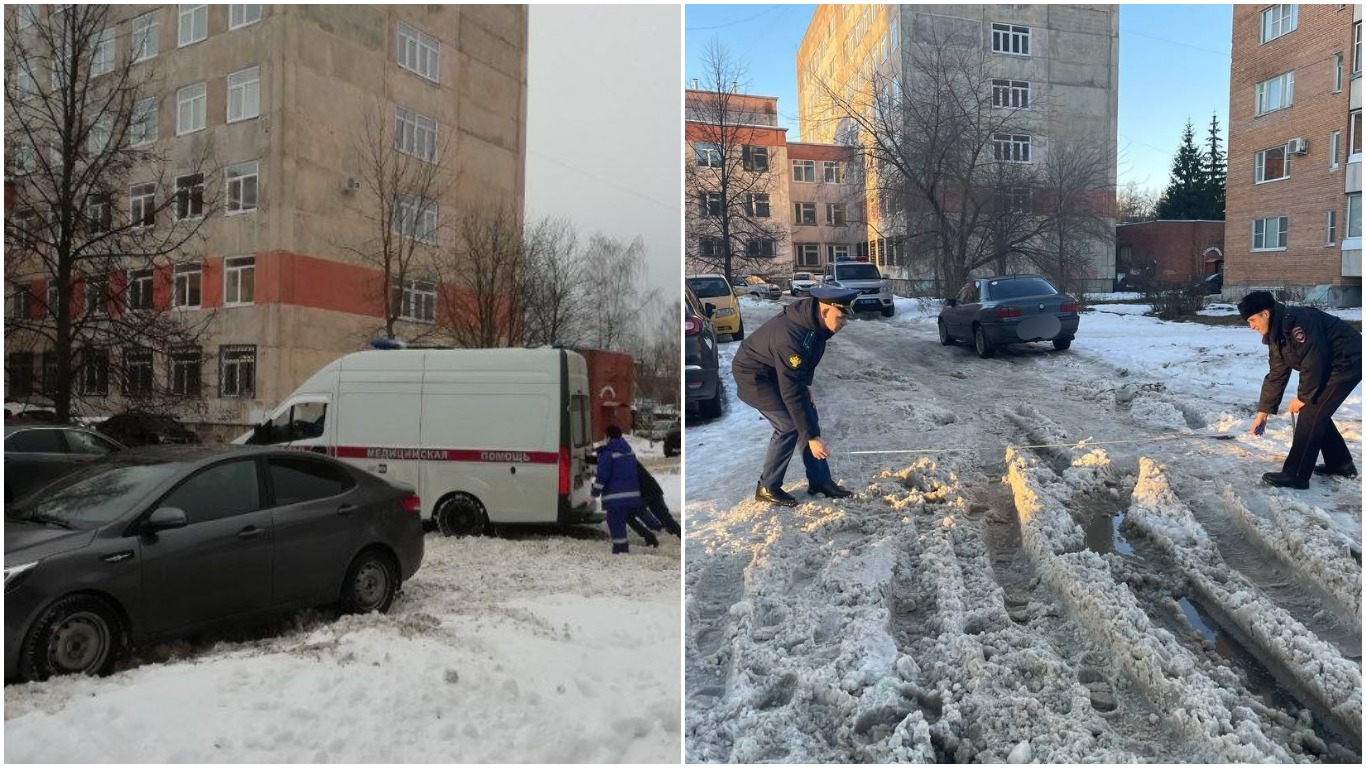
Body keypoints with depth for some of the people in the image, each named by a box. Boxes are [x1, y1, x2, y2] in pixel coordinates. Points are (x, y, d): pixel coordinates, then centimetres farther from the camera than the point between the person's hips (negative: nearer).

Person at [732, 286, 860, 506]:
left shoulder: (814, 319, -13)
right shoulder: (790, 338, -38)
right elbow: (791, 393, -36)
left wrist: (806, 385, 4)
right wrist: (812, 438, -32)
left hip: (780, 371, 9)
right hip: (754, 375, -9)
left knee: (808, 417, 5)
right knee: (789, 426, -13)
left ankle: (820, 481, 16)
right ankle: (767, 488, 2)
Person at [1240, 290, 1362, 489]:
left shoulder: (1296, 320, -24)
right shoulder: (1276, 335, 8)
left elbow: (1313, 361, -26)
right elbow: (1276, 375, 12)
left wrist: (1304, 397, -15)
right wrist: (1263, 411, 10)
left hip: (1348, 361, -10)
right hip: (1332, 366, 10)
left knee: (1311, 413, -11)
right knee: (1316, 413, 15)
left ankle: (1295, 475, -8)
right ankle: (1340, 464, 30)